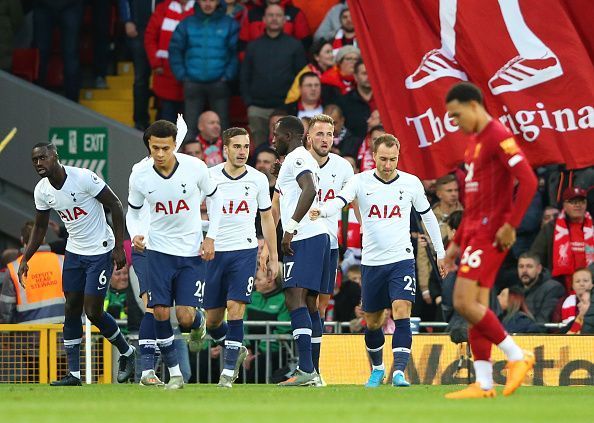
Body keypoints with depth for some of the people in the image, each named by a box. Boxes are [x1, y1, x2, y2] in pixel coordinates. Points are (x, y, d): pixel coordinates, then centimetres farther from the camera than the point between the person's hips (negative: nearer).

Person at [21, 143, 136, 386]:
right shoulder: (42, 190, -1)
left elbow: (115, 205, -14)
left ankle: (127, 353, 18)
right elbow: (40, 228, 14)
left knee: (93, 312, -7)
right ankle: (73, 374, 7)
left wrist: (119, 247, -15)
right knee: (72, 310, 3)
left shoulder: (83, 178, -22)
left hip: (100, 252, -6)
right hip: (74, 253, 7)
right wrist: (25, 259, 7)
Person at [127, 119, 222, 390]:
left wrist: (210, 238, -2)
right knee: (160, 312, -9)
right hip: (159, 250, 1)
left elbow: (214, 198, 3)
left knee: (186, 318, -8)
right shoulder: (139, 175, -9)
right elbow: (133, 212, 7)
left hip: (192, 252, -1)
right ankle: (174, 373, 6)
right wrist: (136, 235, -14)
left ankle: (200, 326, 31)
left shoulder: (195, 167, -14)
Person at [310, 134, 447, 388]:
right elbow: (340, 201, -21)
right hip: (371, 262, 1)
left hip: (402, 260, -1)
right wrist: (321, 211, -44)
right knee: (372, 323, 11)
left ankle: (399, 372, -23)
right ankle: (377, 369, 34)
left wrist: (440, 252, 17)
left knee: (401, 313, -19)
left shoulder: (411, 183, 0)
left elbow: (427, 215, 14)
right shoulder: (361, 181, -4)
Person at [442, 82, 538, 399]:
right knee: (476, 307, 5)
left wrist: (510, 225, -23)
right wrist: (457, 242, 23)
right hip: (474, 230, 10)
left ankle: (517, 357, -4)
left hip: (490, 232, -10)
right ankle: (483, 384, 5)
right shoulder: (474, 141, 19)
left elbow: (528, 181, -21)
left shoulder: (498, 137, -11)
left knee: (465, 302, -15)